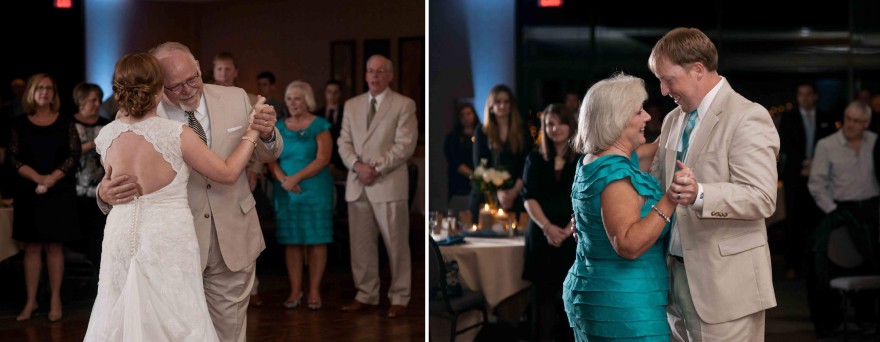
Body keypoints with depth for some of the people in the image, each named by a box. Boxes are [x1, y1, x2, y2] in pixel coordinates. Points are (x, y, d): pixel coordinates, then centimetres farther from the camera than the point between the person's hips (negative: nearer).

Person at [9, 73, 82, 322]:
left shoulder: (64, 123, 4)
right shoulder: (20, 124, 5)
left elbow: (74, 155, -2)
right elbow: (13, 158, -1)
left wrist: (53, 178, -15)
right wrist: (37, 178, -15)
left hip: (59, 192, -1)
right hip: (29, 192, 1)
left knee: (54, 245, 1)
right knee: (32, 246, 3)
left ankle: (55, 300, 6)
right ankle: (31, 301, 8)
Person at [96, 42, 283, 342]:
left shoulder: (235, 99, -2)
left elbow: (262, 156, 9)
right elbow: (121, 173, -8)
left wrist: (267, 135, -15)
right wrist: (106, 193, -33)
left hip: (233, 240, 2)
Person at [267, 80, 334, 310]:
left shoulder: (319, 126, 0)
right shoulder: (280, 127, 11)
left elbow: (322, 159, -10)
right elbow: (271, 159, 6)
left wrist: (295, 178, -17)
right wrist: (283, 179, -13)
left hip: (315, 190, -3)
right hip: (286, 192, 3)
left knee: (316, 240, -1)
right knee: (291, 241, 3)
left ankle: (314, 291, 5)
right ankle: (295, 290, 9)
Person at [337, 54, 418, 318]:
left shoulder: (404, 105, 1)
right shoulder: (352, 105, 15)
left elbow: (405, 145, -8)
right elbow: (344, 142, 10)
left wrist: (377, 168, -14)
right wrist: (357, 165, -9)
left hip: (388, 184, -4)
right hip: (357, 185, 4)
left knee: (396, 244, 0)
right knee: (361, 244, 6)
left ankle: (399, 297, 8)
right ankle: (366, 295, 15)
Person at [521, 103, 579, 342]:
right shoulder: (535, 159, 9)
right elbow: (529, 198, 2)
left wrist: (568, 230, -14)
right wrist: (548, 227, -13)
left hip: (575, 237, -1)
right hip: (541, 238, 1)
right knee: (544, 294, 0)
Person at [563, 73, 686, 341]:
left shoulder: (593, 161, 8)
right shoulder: (615, 173, -20)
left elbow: (658, 150, 21)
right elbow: (629, 245, -28)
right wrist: (669, 200, -30)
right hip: (622, 305, -10)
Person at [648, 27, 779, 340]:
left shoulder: (747, 118, -12)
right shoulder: (673, 120, 14)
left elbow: (762, 198, -20)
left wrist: (700, 195, -35)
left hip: (723, 281, -7)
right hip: (675, 273, 8)